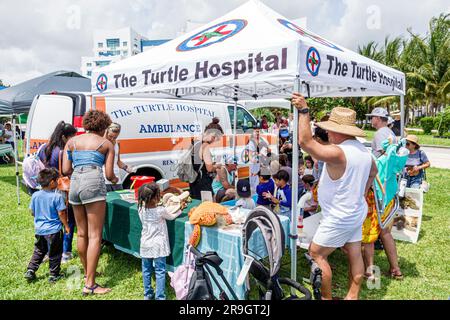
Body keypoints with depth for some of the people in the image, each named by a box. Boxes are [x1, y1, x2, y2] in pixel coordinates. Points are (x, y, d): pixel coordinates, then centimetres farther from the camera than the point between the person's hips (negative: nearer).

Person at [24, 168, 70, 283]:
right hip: (54, 230, -5)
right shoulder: (57, 196, -18)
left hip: (39, 230, 5)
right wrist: (66, 225, -3)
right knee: (54, 254, 8)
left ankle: (30, 271, 20)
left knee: (38, 251, 23)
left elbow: (32, 212, 8)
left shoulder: (35, 195, -1)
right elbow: (61, 214, -16)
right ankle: (54, 275, 16)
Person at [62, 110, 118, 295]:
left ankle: (87, 272, 33)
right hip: (94, 184, -5)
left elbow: (65, 170, 10)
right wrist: (115, 180, 26)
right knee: (95, 236, -3)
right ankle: (90, 284, -4)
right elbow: (109, 175, 4)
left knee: (81, 233, 18)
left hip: (74, 185, 5)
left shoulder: (72, 142, 17)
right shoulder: (106, 144, 8)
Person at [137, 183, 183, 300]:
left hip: (145, 245, 5)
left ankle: (147, 294, 27)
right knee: (160, 271, 3)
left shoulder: (141, 210, -6)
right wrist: (180, 210, 18)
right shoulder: (161, 210, -16)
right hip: (158, 245, -5)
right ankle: (160, 296, 6)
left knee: (146, 270, 16)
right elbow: (171, 216, 3)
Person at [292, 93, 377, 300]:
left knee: (316, 254, 5)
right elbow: (373, 171, 23)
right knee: (354, 255, 16)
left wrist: (303, 111, -27)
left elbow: (305, 142, -31)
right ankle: (353, 295, 29)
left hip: (339, 218, -9)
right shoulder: (363, 150, 4)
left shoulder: (337, 152, -27)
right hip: (356, 213, 9)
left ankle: (327, 298, 15)